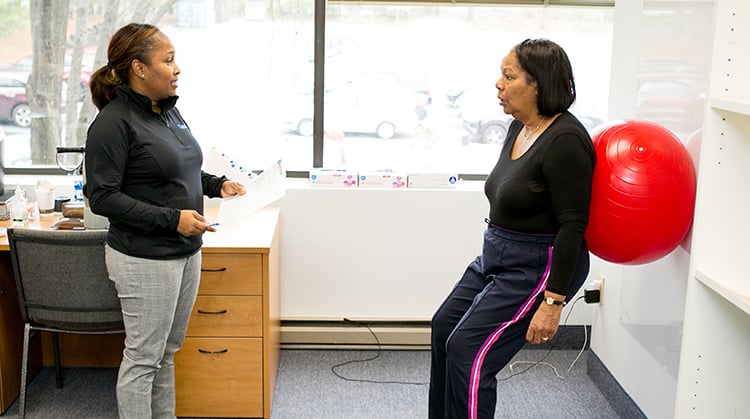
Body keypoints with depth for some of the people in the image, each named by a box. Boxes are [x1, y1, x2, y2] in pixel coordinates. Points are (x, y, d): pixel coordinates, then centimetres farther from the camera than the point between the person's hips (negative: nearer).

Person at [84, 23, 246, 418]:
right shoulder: (113, 122, -16)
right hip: (145, 259, -8)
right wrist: (171, 218, -23)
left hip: (185, 251, 8)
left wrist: (216, 184, 5)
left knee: (167, 351, 19)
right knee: (143, 356, 4)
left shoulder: (168, 111, 9)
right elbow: (101, 196, -18)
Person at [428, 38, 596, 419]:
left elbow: (572, 226, -23)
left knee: (468, 350, -11)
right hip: (497, 258, 10)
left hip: (537, 269, -10)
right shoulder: (520, 128, 5)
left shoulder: (564, 141, -23)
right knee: (444, 327, 15)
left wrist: (552, 302, -23)